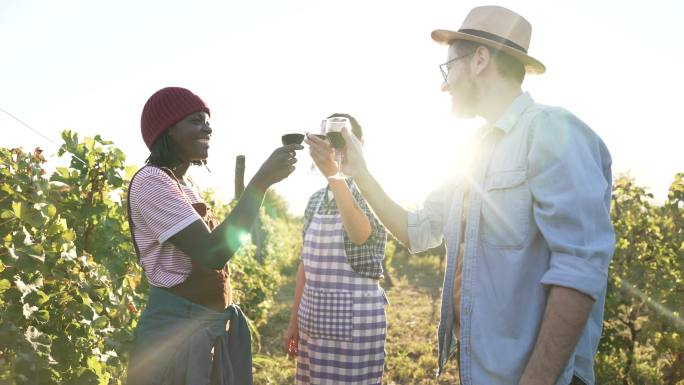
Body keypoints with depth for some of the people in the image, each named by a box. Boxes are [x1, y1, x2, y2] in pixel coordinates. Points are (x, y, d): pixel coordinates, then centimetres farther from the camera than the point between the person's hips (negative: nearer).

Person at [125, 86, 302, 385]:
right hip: (179, 330, -9)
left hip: (214, 327, 9)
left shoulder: (187, 183, 12)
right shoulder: (151, 181, -17)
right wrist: (262, 182, -25)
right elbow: (212, 254, -27)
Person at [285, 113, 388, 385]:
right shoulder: (316, 200, 9)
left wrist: (333, 173, -42)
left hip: (355, 319, -6)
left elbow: (359, 235, -31)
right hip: (314, 317, 6)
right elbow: (307, 262, 14)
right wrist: (294, 321, 13)